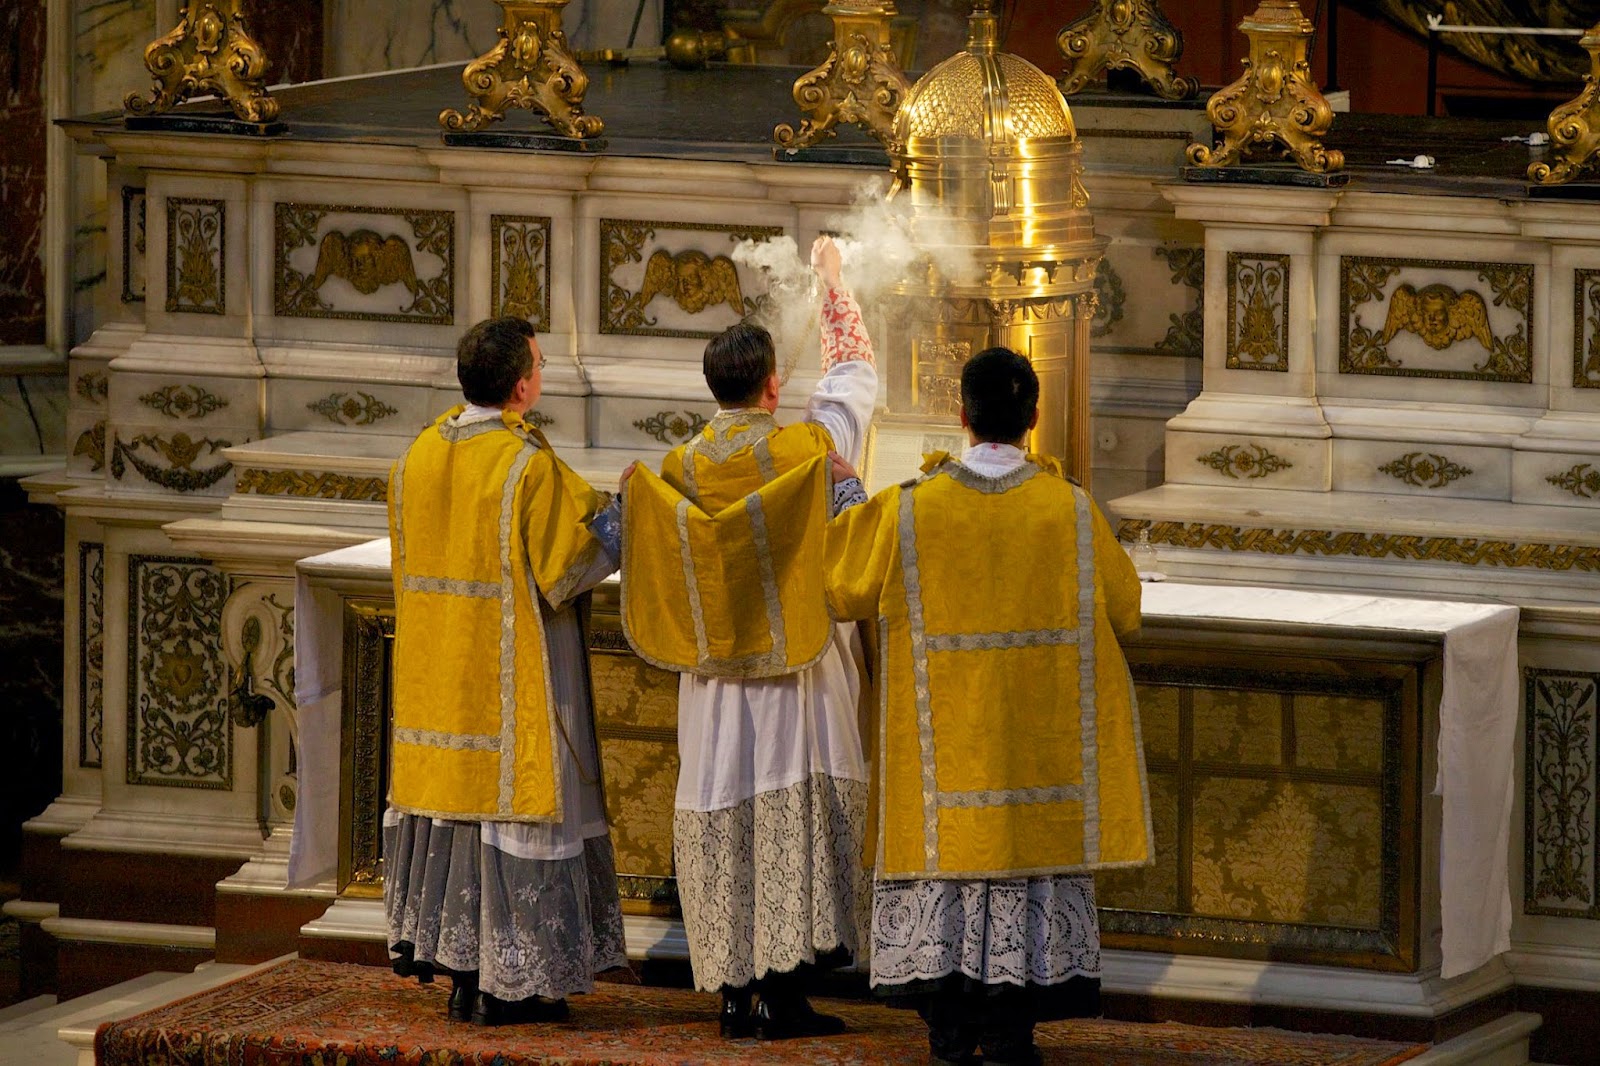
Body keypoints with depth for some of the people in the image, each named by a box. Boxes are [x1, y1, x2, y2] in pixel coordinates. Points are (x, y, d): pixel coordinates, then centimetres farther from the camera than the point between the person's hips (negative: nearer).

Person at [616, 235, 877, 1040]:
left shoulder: (679, 470, -2)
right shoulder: (805, 451, -10)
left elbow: (665, 585, 5)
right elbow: (853, 374, 8)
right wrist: (831, 279, 20)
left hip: (715, 679, 3)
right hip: (800, 672, -3)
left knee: (723, 821, 6)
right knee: (794, 814, -1)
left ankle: (733, 989, 8)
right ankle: (785, 990, -5)